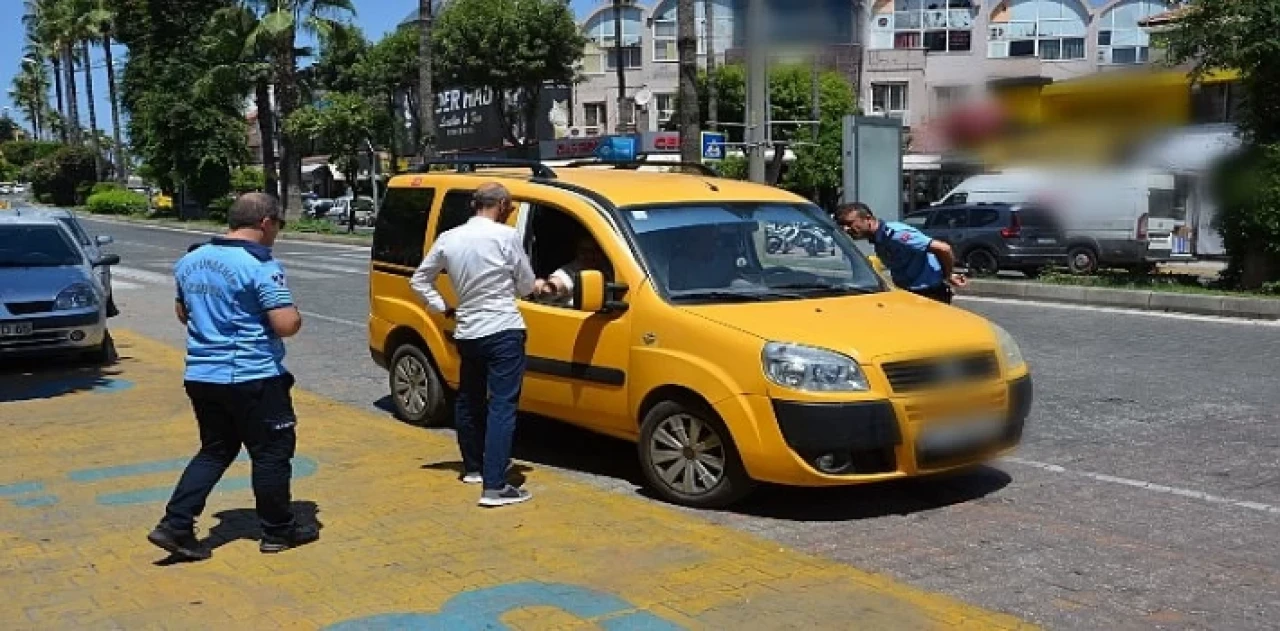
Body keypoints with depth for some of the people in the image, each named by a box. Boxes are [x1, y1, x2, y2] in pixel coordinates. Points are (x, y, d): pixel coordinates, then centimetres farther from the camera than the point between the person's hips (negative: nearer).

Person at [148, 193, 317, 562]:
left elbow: (182, 313, 22)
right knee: (272, 452, 8)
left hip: (201, 375, 7)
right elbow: (286, 324, -20)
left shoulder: (191, 260, 9)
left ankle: (175, 525, 9)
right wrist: (297, 316, 1)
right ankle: (278, 531, 18)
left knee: (215, 451, 18)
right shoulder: (260, 266, -16)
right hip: (252, 377, -7)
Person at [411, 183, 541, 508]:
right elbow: (525, 286, 0)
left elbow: (419, 280, 13)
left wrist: (443, 308, 16)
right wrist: (536, 286, 21)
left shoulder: (448, 239, 5)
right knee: (502, 406, -7)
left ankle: (473, 467, 35)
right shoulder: (506, 235, -9)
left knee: (468, 401, 22)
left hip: (467, 333, 6)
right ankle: (494, 486, -12)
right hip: (503, 333, -6)